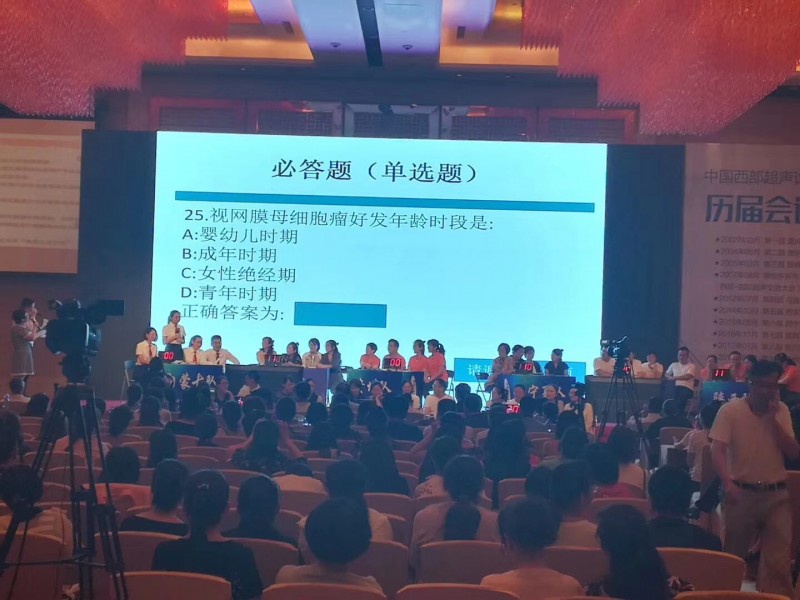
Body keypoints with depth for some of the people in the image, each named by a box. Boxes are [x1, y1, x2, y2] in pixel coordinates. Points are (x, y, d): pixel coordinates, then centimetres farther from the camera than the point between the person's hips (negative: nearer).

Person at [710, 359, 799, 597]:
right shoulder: (730, 410, -7)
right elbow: (717, 451, -14)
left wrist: (772, 419, -11)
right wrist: (727, 484, -29)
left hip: (776, 494, 2)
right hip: (741, 492, -2)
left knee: (779, 560, -3)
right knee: (733, 554, 12)